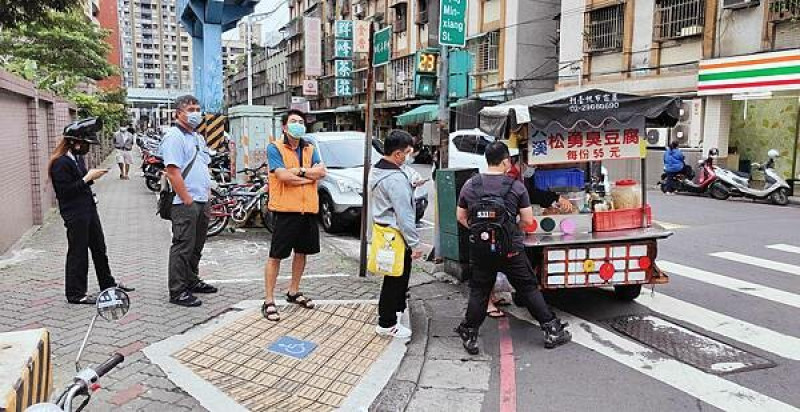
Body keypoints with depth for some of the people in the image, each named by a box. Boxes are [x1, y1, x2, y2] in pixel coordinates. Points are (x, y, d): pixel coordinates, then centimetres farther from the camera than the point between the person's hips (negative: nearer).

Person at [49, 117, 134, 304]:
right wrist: (87, 178, -20)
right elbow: (65, 190, -22)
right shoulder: (61, 163, -17)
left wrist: (92, 176, 3)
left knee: (99, 248, 18)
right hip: (75, 214, -9)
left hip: (89, 210, 9)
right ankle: (76, 294, 12)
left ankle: (108, 283, 33)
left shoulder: (78, 157, 10)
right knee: (78, 253, 0)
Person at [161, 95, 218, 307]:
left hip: (202, 201, 9)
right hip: (185, 203, -9)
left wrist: (207, 193, 14)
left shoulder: (198, 137, 19)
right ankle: (177, 291, 2)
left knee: (196, 246, 17)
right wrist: (187, 200, -19)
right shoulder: (174, 136, -10)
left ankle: (192, 281, 30)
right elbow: (173, 171, -18)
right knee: (182, 247, -5)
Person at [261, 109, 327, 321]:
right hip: (285, 209, -6)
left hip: (308, 209, 6)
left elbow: (322, 172, -5)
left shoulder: (311, 149, 12)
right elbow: (283, 175, -18)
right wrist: (309, 174, -10)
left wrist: (297, 171, -14)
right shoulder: (274, 148, -3)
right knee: (276, 256, -1)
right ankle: (269, 301, 6)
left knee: (301, 252, 16)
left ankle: (293, 292, 33)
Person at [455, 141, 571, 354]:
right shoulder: (516, 186, -7)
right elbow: (528, 220, -4)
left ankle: (470, 337, 20)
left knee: (478, 293, 12)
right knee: (529, 289, 10)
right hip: (512, 249, -2)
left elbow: (461, 217, 8)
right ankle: (552, 330, 20)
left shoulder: (470, 185, 0)